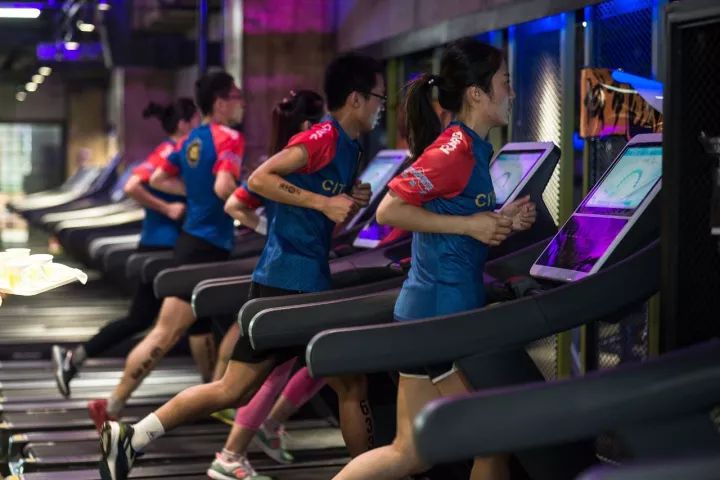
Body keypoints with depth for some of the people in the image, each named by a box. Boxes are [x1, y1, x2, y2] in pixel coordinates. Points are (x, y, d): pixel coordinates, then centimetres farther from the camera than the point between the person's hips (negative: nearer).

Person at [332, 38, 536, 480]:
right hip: (443, 314, -10)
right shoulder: (456, 150, -15)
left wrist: (500, 221, 6)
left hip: (433, 310, 10)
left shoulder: (471, 151, 14)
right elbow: (389, 210, -21)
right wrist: (470, 225, -18)